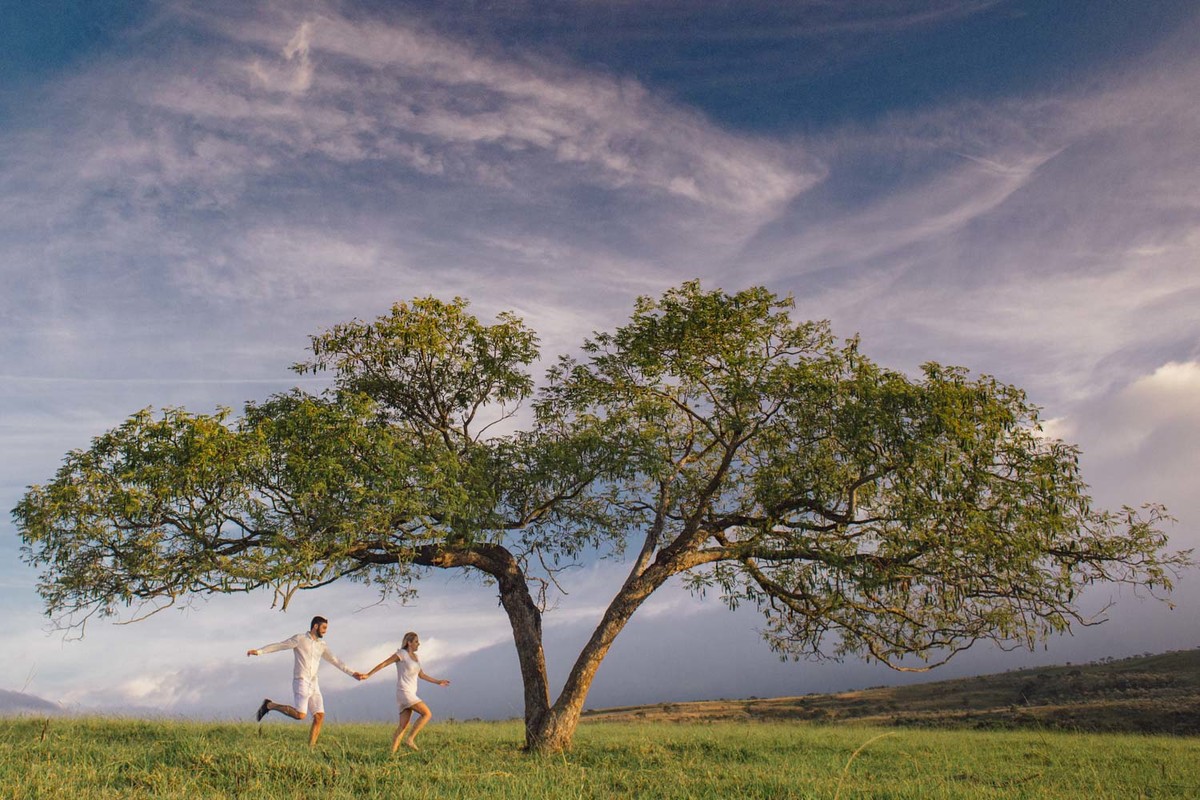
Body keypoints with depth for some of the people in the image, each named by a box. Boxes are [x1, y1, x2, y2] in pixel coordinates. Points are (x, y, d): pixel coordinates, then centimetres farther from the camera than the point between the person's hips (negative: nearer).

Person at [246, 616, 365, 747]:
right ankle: (269, 705, 0)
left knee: (319, 716, -5)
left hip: (314, 685, 6)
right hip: (301, 682, -6)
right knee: (300, 715, -19)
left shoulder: (322, 645, 17)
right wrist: (259, 651, -18)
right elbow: (278, 645, -6)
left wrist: (352, 674, 13)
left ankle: (311, 747, -2)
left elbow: (335, 661, 18)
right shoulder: (299, 638, -1)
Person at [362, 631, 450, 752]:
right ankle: (410, 739, -13)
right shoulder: (401, 653, -6)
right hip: (404, 692, -8)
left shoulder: (415, 657, 18)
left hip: (410, 694, 8)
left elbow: (421, 675, 27)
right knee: (427, 714, -15)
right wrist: (368, 675, -13)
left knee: (403, 726, 0)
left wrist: (438, 682, 26)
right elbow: (382, 664, -6)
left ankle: (392, 752, -2)